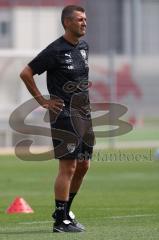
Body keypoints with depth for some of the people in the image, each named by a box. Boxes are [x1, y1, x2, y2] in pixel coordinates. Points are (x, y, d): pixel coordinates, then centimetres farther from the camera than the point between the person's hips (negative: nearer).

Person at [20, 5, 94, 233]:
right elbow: (26, 73, -12)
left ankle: (65, 211, 25)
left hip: (83, 113, 8)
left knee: (83, 166, 12)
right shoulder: (55, 51, -14)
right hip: (63, 114, -8)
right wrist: (42, 101, -10)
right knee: (68, 166, -9)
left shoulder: (84, 47, 11)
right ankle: (61, 220, -4)